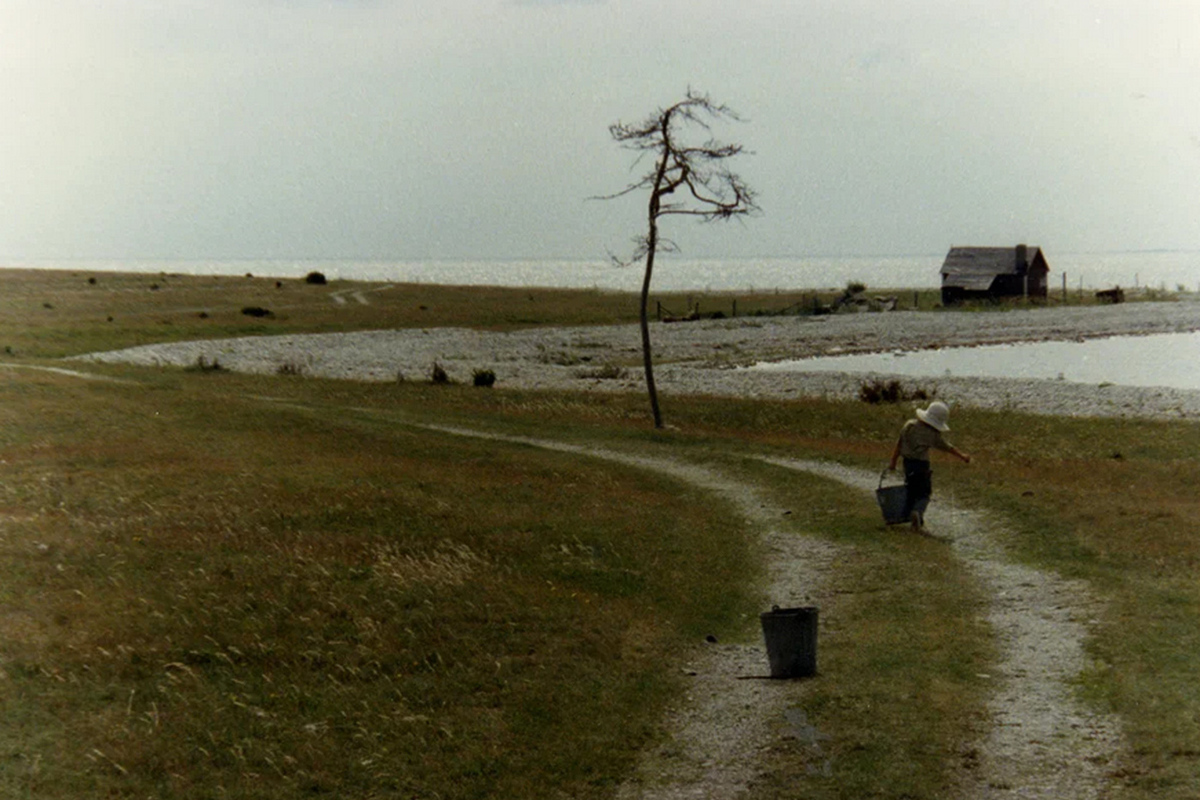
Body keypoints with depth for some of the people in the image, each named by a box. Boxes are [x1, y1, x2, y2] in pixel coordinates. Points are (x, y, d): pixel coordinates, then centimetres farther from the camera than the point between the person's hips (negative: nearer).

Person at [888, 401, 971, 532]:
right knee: (924, 494, 2)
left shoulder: (909, 425, 1)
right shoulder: (933, 435, -10)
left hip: (908, 462, 5)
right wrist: (963, 456, 17)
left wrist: (893, 462, 13)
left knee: (911, 491, 17)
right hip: (921, 465, -5)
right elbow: (948, 448, 2)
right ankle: (917, 512, -26)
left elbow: (899, 444, 5)